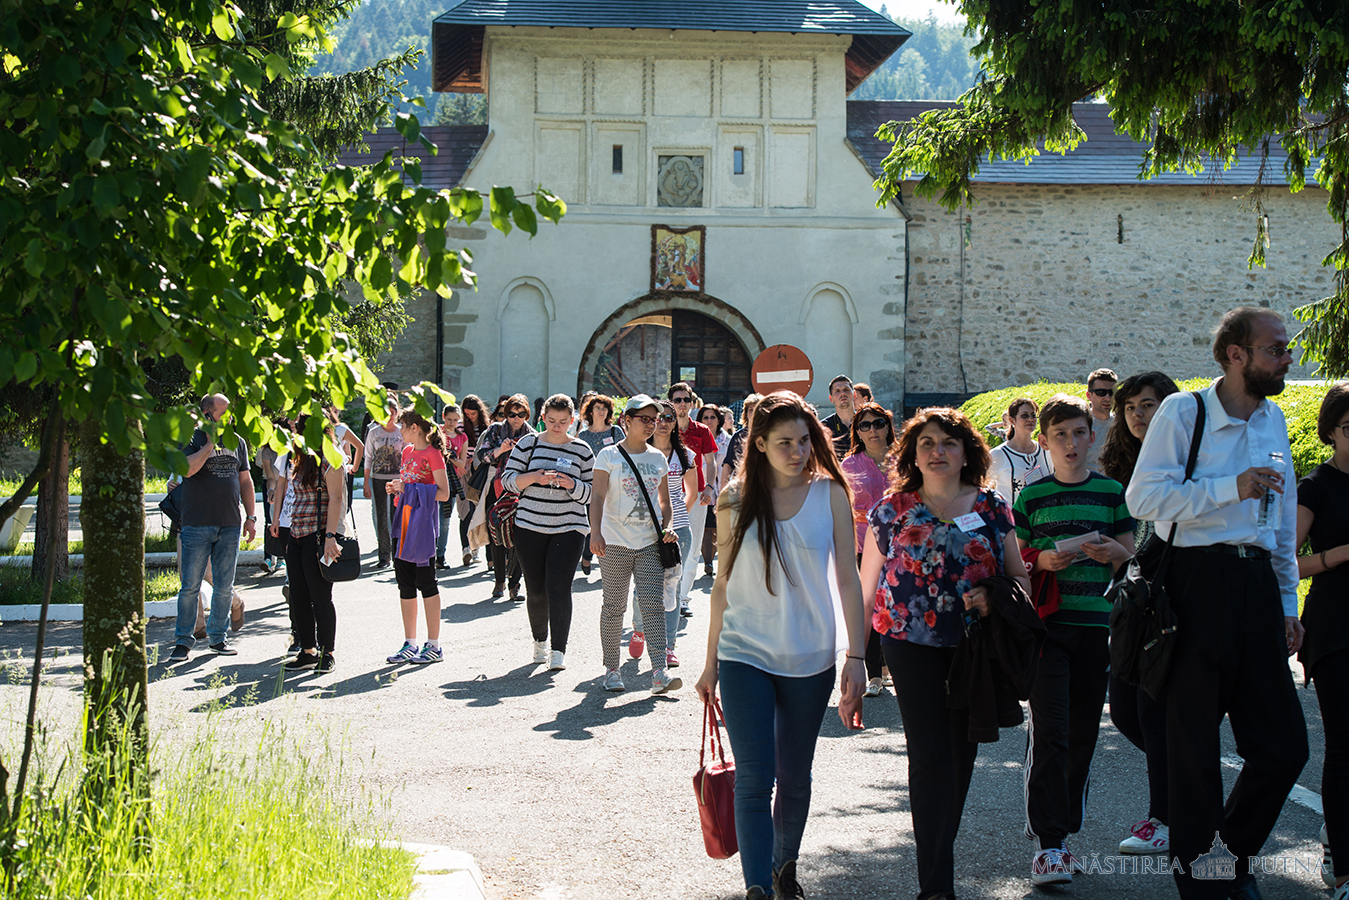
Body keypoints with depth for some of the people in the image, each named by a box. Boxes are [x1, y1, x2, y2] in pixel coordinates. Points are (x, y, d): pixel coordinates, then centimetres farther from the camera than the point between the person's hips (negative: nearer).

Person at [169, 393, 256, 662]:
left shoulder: (237, 442, 13)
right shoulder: (191, 439, -2)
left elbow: (245, 480, 18)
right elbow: (188, 469, -21)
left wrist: (250, 517, 13)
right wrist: (211, 443, -20)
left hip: (230, 526, 4)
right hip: (197, 525, -4)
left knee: (224, 587, 8)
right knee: (191, 586, -3)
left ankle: (217, 637, 18)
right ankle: (183, 641, 5)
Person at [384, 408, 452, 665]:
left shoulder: (432, 454, -11)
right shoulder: (407, 451, 13)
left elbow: (443, 493, -16)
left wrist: (409, 488, -16)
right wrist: (396, 488, 4)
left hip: (423, 522, -8)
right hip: (404, 521, 8)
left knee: (425, 582, -3)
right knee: (405, 583, 10)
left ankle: (434, 646, 5)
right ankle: (410, 645, 17)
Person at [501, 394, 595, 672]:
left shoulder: (582, 450, 5)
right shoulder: (529, 443, 5)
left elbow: (591, 493, 4)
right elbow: (508, 479, 1)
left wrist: (571, 485, -15)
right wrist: (535, 477, -16)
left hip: (569, 528, -1)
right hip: (530, 527, 1)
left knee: (559, 588, -12)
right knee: (536, 589, 6)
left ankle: (559, 651, -13)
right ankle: (540, 641, 29)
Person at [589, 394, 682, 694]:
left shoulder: (658, 458, 12)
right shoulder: (609, 455, 0)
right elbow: (597, 497, -8)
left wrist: (667, 526, 1)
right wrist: (595, 533, -21)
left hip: (650, 543, 3)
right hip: (615, 543, -3)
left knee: (653, 604, -7)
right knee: (614, 607, 3)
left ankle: (659, 672, -14)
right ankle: (611, 670, 14)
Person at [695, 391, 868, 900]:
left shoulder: (830, 493, -2)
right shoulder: (737, 499, 0)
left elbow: (847, 576, 0)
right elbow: (723, 582, 7)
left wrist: (855, 657, -5)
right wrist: (711, 661, 9)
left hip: (810, 660, 1)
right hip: (744, 655, -1)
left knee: (794, 778, 14)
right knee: (754, 781, -9)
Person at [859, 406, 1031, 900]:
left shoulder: (992, 508, 7)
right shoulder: (891, 509, 3)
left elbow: (1020, 576, 10)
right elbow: (868, 584, 6)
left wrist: (996, 598, -13)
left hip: (976, 648, 3)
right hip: (912, 643, -2)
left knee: (962, 754, 10)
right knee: (931, 757, -8)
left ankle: (938, 853, 30)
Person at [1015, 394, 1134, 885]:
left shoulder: (1112, 492, 8)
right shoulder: (1032, 496, 5)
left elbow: (1130, 555, 10)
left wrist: (1110, 552, -11)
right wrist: (1041, 562, -13)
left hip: (1096, 623, 2)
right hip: (1046, 622, -2)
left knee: (1083, 734, 7)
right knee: (1049, 730, -10)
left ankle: (1063, 830, 20)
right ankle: (1048, 843, -9)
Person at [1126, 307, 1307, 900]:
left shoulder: (1274, 420, 17)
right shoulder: (1183, 412, -4)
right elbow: (1143, 496, -13)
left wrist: (1288, 603, 22)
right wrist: (1231, 487, -18)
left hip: (1257, 580, 6)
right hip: (1198, 579, -6)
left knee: (1284, 743, 3)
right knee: (1195, 741, 2)